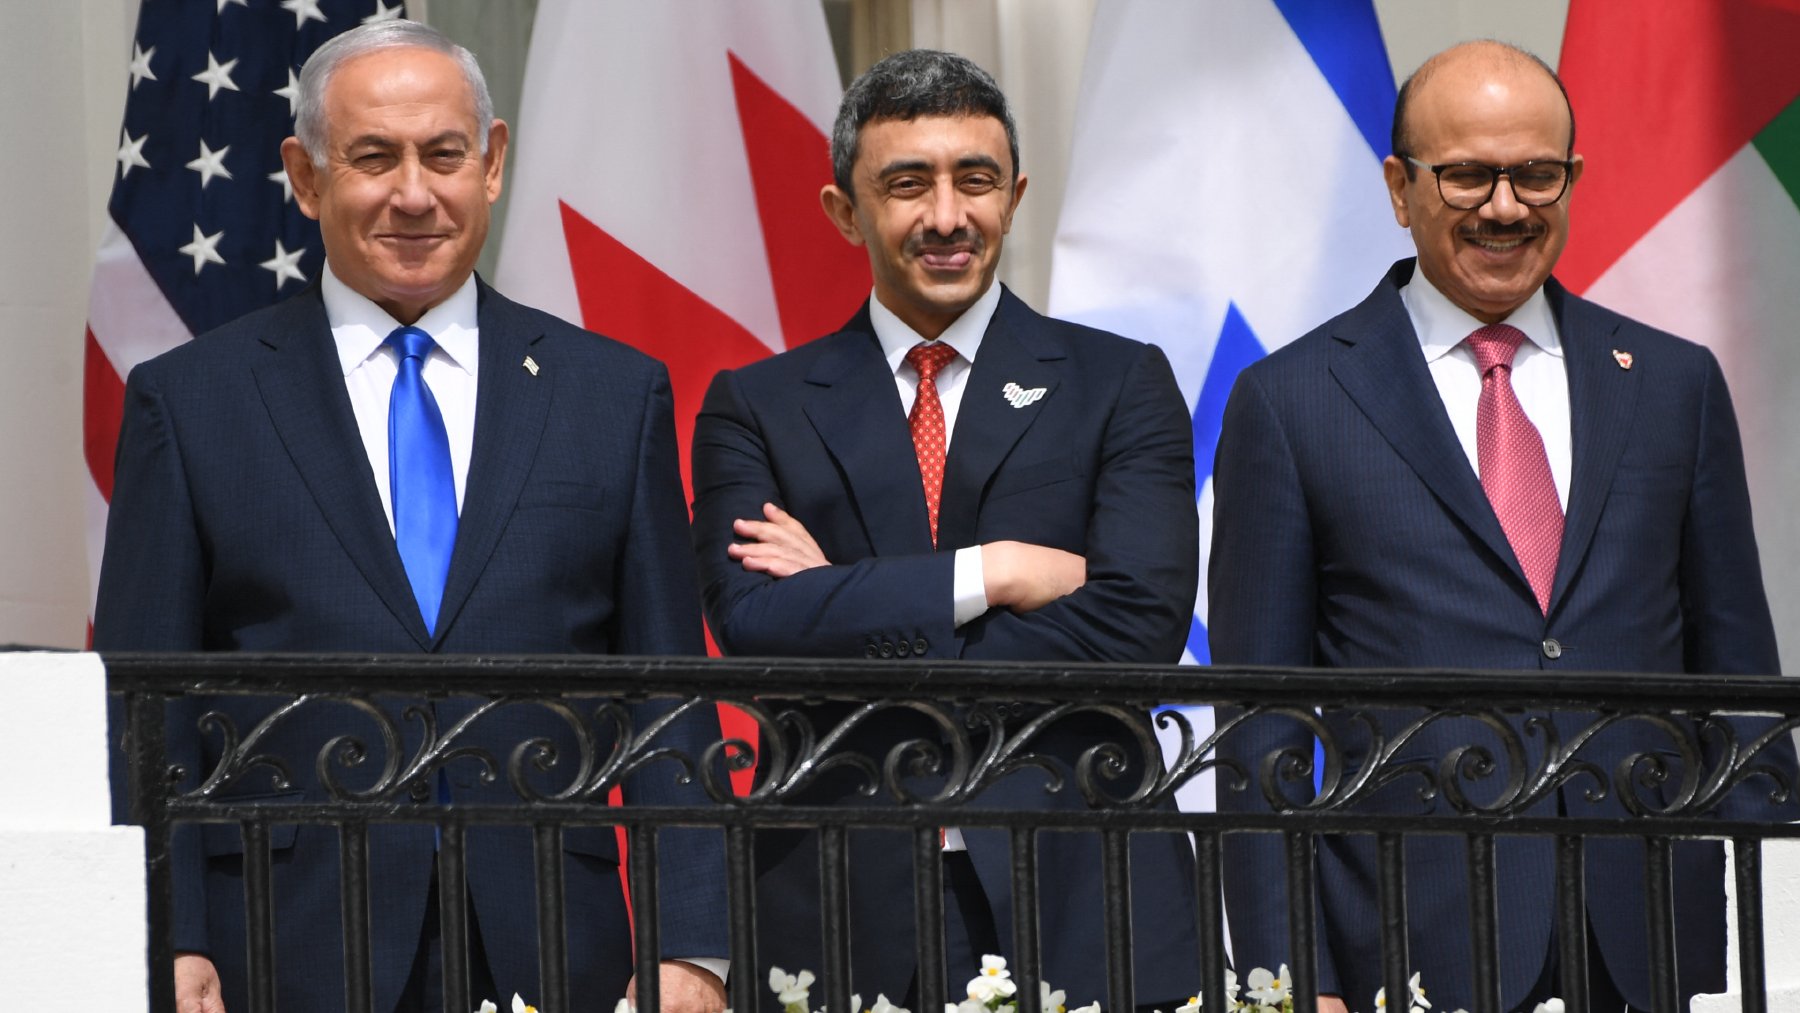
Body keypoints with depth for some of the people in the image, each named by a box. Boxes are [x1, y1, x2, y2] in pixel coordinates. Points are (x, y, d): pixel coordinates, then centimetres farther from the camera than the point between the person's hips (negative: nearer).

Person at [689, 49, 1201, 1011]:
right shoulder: (754, 408, 9)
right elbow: (752, 625, -6)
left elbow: (1138, 627, -8)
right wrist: (992, 572, -12)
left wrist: (849, 615, -8)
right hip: (843, 913, 0)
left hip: (1077, 902, 0)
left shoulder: (1120, 384, 6)